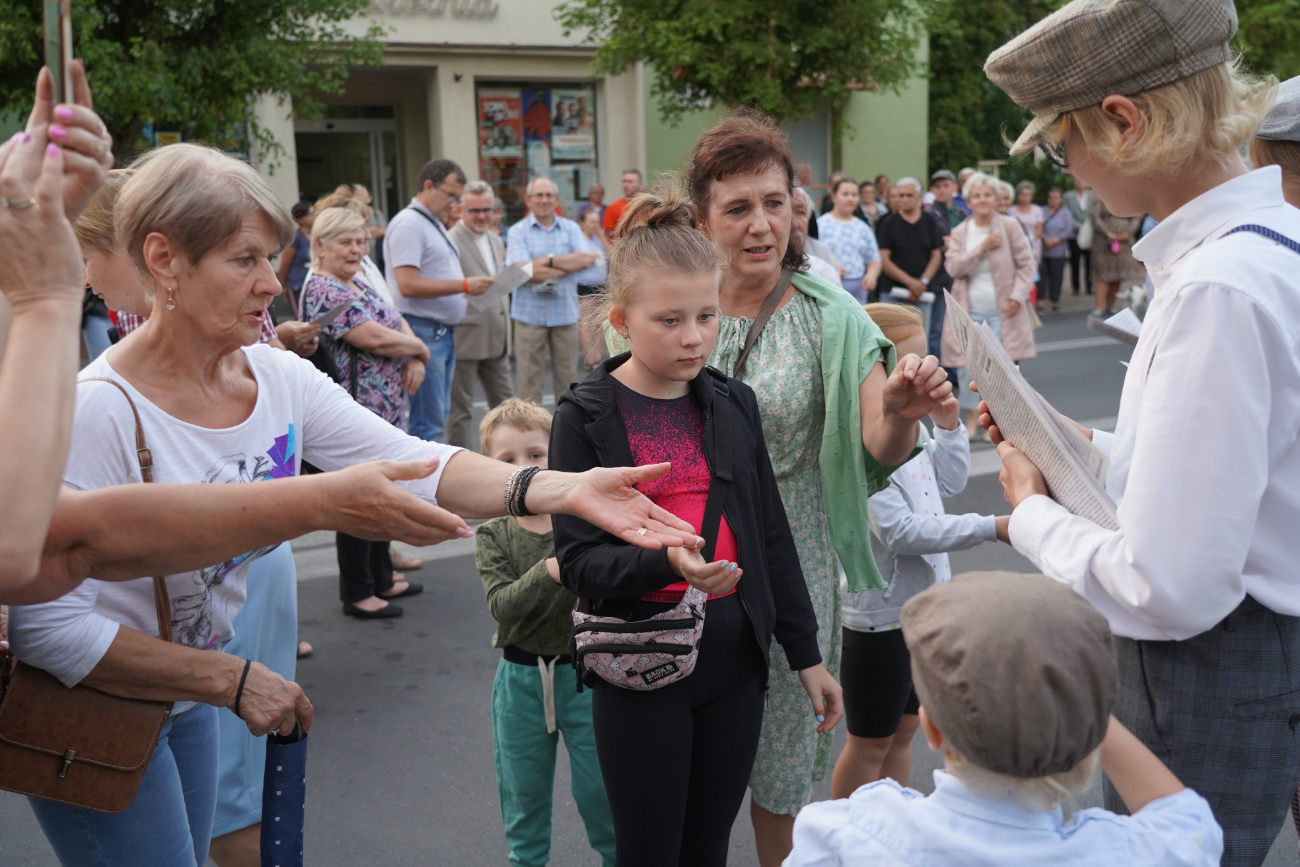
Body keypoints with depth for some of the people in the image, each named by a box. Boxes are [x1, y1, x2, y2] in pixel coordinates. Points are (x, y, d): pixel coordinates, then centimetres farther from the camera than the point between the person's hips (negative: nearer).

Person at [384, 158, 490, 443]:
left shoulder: (434, 224, 19)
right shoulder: (409, 224, -13)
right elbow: (408, 285, -22)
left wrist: (470, 286, 10)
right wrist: (463, 285, -21)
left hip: (443, 332, 10)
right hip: (422, 332, -10)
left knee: (439, 416, 13)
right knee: (428, 422, -9)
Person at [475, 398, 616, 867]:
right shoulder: (492, 537, -5)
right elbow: (502, 605, -19)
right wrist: (550, 571, -34)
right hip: (520, 680, 2)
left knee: (598, 789, 10)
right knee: (523, 794, 17)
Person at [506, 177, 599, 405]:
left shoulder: (571, 228, 9)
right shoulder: (517, 232, 2)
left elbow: (587, 259, -6)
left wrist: (547, 261, -11)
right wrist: (569, 264, -7)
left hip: (565, 313, 2)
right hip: (529, 314, -2)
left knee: (568, 377, 7)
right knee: (529, 379, 2)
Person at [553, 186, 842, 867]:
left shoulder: (733, 403, 5)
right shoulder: (586, 416, -8)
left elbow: (770, 535, 10)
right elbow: (579, 560, -13)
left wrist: (805, 652, 12)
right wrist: (665, 562, -31)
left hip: (734, 654, 4)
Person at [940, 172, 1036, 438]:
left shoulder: (1010, 226, -1)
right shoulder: (960, 233, 6)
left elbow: (1026, 265, -1)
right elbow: (953, 267, -7)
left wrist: (1018, 296, -12)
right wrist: (982, 248, -15)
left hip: (1002, 310, -2)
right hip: (969, 310, 2)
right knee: (967, 364, 3)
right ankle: (972, 417, 17)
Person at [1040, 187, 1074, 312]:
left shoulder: (1065, 212, 7)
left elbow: (1069, 229, -2)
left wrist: (1055, 240, -11)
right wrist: (1044, 239, -16)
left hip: (1058, 249, 0)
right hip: (1042, 250, 0)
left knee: (1056, 276, 3)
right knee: (1041, 275, -7)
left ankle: (1055, 302, 12)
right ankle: (1039, 301, -5)